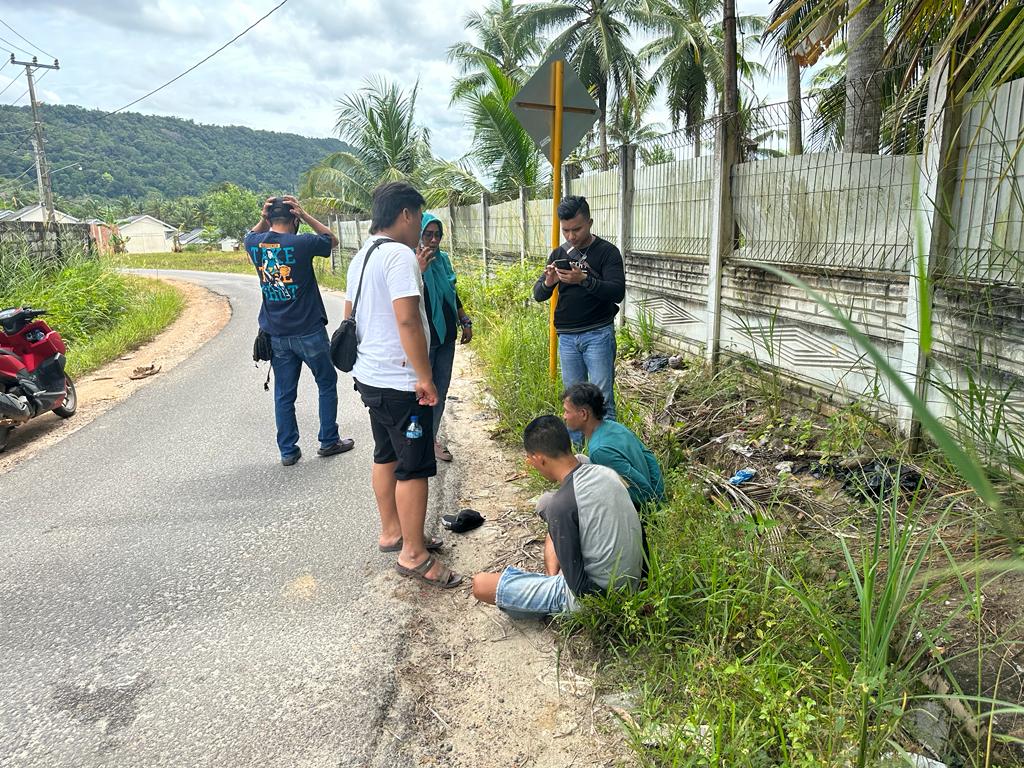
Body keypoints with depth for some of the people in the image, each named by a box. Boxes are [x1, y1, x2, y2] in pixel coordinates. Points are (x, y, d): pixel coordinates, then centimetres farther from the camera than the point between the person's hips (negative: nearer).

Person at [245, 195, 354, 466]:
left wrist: (264, 218, 7)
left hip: (276, 334, 4)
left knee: (284, 394, 10)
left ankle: (288, 450, 17)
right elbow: (332, 239, 5)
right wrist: (304, 215, -1)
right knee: (327, 384, 13)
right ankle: (328, 441, 20)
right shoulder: (301, 243, -15)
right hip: (309, 331, -4)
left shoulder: (254, 244, -1)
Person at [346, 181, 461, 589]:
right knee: (414, 466, -1)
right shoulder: (400, 254, -18)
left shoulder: (362, 257, 13)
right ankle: (414, 555, 9)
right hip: (400, 382, -10)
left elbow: (350, 315, 20)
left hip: (369, 376, 10)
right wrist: (426, 378, -21)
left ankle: (391, 532, 34)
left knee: (386, 456, 19)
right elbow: (407, 319, -26)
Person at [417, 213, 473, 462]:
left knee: (440, 392, 14)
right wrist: (419, 270, -38)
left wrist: (465, 321, 19)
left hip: (446, 336, 7)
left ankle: (432, 438, 27)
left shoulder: (443, 259, 8)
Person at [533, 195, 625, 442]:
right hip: (566, 336, 5)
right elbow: (538, 294, 6)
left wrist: (584, 280, -29)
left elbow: (617, 292, -16)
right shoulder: (559, 254, 9)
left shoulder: (607, 252, -5)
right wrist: (547, 282, -17)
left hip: (598, 335, -4)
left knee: (602, 399, -3)